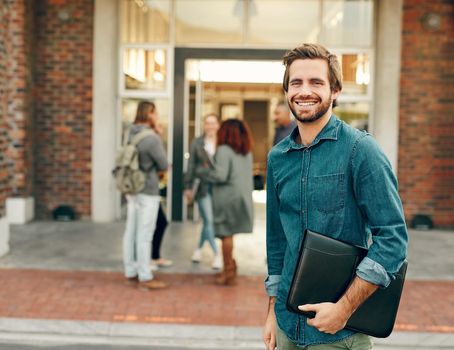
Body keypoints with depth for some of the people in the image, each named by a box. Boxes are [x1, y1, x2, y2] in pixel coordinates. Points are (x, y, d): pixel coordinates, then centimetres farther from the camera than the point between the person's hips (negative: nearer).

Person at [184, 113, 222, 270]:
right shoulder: (197, 143, 3)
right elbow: (191, 166, 5)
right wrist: (188, 187, 3)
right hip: (203, 186, -1)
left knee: (208, 221, 10)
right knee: (209, 221, -4)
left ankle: (199, 248, 32)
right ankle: (217, 255, 5)